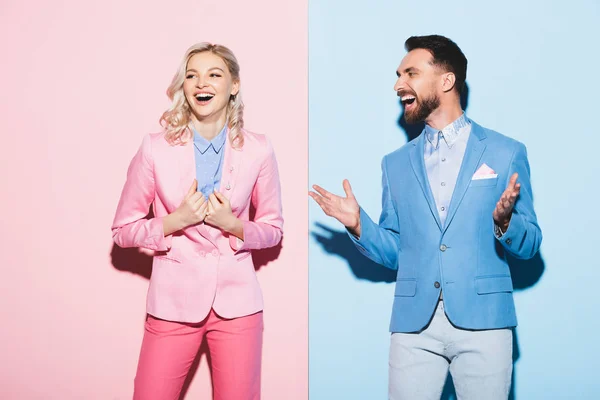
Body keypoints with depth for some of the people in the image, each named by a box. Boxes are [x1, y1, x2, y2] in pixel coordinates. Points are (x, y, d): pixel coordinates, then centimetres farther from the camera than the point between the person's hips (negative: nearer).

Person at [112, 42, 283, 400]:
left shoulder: (258, 150, -2)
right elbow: (123, 230, 2)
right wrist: (176, 220, -14)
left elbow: (273, 229, 7)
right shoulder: (156, 148, -5)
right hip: (174, 302, 0)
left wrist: (234, 225, -12)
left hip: (237, 301, 1)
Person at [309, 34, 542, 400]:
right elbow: (395, 252, 13)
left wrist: (503, 222, -18)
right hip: (414, 323, 3)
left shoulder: (506, 152, 3)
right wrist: (358, 224, -4)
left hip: (481, 319, -2)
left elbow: (530, 244, 3)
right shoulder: (396, 164, 13)